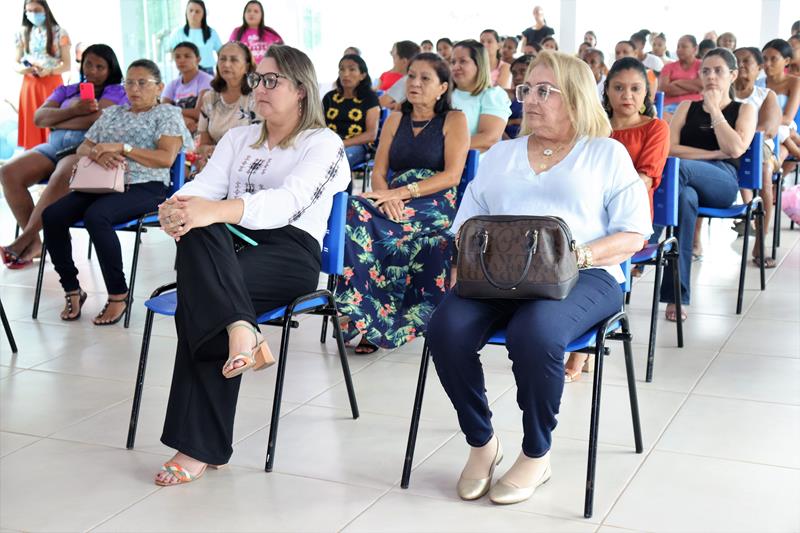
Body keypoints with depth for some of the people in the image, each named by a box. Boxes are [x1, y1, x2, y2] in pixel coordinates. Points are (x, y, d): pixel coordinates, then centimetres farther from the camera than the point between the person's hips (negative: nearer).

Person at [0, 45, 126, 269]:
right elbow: (39, 118, 10)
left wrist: (56, 120, 4)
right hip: (53, 146, 6)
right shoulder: (65, 91, 27)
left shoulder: (115, 91, 11)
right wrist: (73, 110, -6)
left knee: (61, 177, -40)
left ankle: (23, 241, -34)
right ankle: (34, 242, -22)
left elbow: (96, 119, -9)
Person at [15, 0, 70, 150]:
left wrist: (49, 71, -19)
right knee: (31, 127, 0)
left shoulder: (59, 32, 0)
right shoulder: (22, 33, 10)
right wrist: (22, 69, -11)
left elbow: (67, 65, -2)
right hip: (30, 85, 3)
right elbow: (16, 63, 12)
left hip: (52, 84, -3)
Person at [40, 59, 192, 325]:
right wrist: (97, 152, -4)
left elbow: (166, 158, -7)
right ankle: (72, 290, -7)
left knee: (96, 215, -36)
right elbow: (82, 148, 21)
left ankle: (119, 294, -24)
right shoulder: (112, 113, 26)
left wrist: (121, 148, -13)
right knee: (52, 215, -19)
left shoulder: (167, 114, 8)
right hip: (101, 185, 6)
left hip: (144, 188, -6)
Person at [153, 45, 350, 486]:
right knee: (199, 233, -34)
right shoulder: (238, 138, 25)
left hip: (291, 251, -5)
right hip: (229, 247, 5)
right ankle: (240, 331, -52)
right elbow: (204, 187, 6)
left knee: (198, 301, -33)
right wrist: (176, 209, -20)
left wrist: (217, 210, -33)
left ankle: (201, 446, -31)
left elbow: (287, 201, -15)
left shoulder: (323, 143, 5)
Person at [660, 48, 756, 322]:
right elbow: (670, 148, 8)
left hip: (723, 181, -1)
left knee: (678, 168, -38)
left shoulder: (744, 110, 20)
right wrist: (714, 153, -2)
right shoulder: (687, 107, 25)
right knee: (685, 196, -40)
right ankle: (676, 295, -44)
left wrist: (714, 109, 3)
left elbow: (735, 149, -1)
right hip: (687, 182, 2)